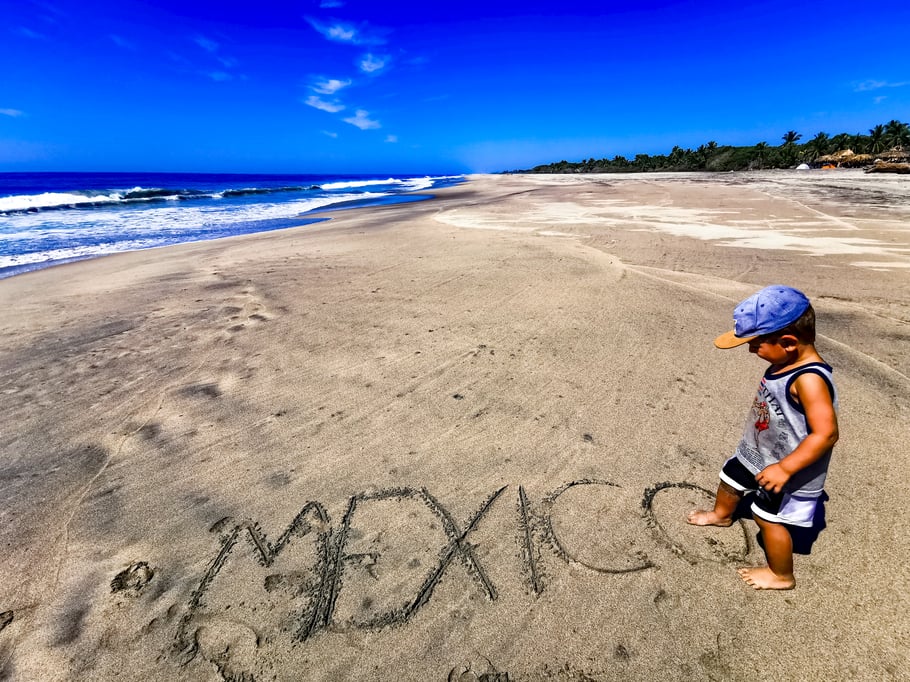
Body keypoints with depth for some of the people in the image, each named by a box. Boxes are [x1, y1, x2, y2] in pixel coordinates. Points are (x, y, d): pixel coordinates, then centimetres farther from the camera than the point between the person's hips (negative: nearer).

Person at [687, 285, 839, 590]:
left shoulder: (809, 379, -35)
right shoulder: (785, 363, -7)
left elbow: (826, 433, -35)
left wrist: (785, 468, -32)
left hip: (787, 467, -9)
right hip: (756, 451, 9)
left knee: (769, 517, 8)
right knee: (730, 478, 27)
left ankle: (782, 576, 34)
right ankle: (722, 514, 59)